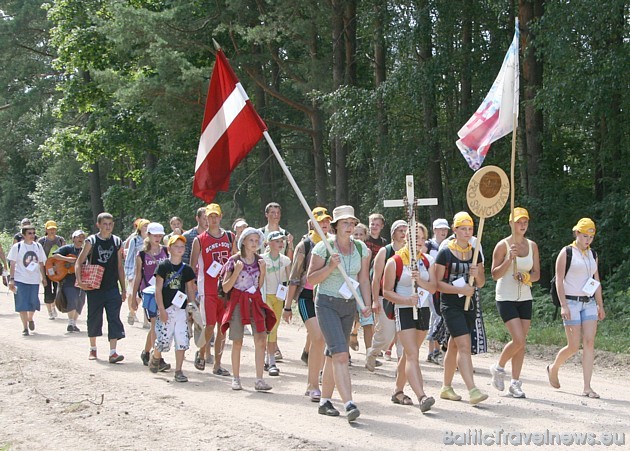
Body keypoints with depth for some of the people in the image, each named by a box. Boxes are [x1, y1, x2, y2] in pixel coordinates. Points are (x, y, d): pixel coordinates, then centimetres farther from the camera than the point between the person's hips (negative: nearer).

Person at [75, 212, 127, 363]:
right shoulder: (91, 241, -2)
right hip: (94, 287, -1)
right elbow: (79, 262, -2)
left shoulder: (117, 242, 7)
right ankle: (93, 349, 26)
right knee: (94, 318, 9)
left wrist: (123, 288, 10)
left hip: (112, 287, 1)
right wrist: (79, 280, -18)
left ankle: (113, 352, -12)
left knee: (114, 318, -9)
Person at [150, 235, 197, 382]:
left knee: (182, 340, -2)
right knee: (163, 339, -4)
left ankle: (178, 371, 5)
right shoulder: (163, 266, -3)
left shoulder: (186, 269, 9)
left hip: (182, 309, 3)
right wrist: (162, 309, -11)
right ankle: (155, 357, 29)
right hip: (166, 308, -3)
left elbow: (191, 291, 13)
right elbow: (158, 290, -5)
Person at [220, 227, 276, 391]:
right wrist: (236, 272, -17)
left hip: (255, 302, 3)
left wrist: (262, 271, 0)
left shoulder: (259, 261, 8)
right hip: (238, 302, -3)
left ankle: (259, 380, -8)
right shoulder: (234, 260, -4)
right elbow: (225, 288, -5)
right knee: (237, 342, 2)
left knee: (261, 340, -9)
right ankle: (236, 379, 14)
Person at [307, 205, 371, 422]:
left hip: (349, 306, 5)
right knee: (341, 354, -17)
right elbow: (310, 280, -6)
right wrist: (331, 266, -20)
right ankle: (349, 404, -25)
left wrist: (367, 305, -1)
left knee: (333, 354, 12)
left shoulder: (361, 248, 6)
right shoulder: (323, 247, -8)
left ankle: (325, 401, 24)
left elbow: (364, 280, 10)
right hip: (327, 304, -5)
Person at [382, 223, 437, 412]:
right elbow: (386, 291, -6)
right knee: (412, 354, -16)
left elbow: (433, 288, 0)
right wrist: (406, 300, -20)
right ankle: (421, 396, -27)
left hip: (423, 310, 6)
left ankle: (398, 391, 28)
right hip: (404, 311, -5)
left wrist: (420, 281, -20)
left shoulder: (428, 261, 9)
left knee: (409, 354, 15)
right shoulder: (395, 261, -6)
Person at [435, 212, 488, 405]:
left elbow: (481, 283, 16)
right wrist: (460, 289, -19)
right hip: (451, 305, -6)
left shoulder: (475, 253, 11)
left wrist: (477, 275, -7)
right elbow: (437, 283, -9)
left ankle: (446, 387, 24)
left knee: (454, 346, 14)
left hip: (470, 304, 6)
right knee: (464, 346, -16)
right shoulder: (445, 253, -6)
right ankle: (472, 390, -23)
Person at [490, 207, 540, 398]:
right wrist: (509, 259, -23)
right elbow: (495, 275, -10)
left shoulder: (532, 246, 7)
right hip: (506, 298, -5)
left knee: (521, 342, 4)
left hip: (525, 298, 5)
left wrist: (527, 277, -13)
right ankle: (498, 368, 10)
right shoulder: (503, 245, -8)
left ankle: (515, 383, 12)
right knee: (518, 340, -15)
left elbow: (537, 274, 9)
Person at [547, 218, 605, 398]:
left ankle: (587, 387, -4)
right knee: (574, 346, -6)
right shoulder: (566, 253, -5)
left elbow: (596, 281, 18)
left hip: (589, 303, 5)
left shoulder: (593, 255, 13)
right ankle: (553, 369, 24)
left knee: (589, 343, -5)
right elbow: (559, 280, -8)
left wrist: (600, 305, 14)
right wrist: (563, 305, -15)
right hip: (571, 302, -5)